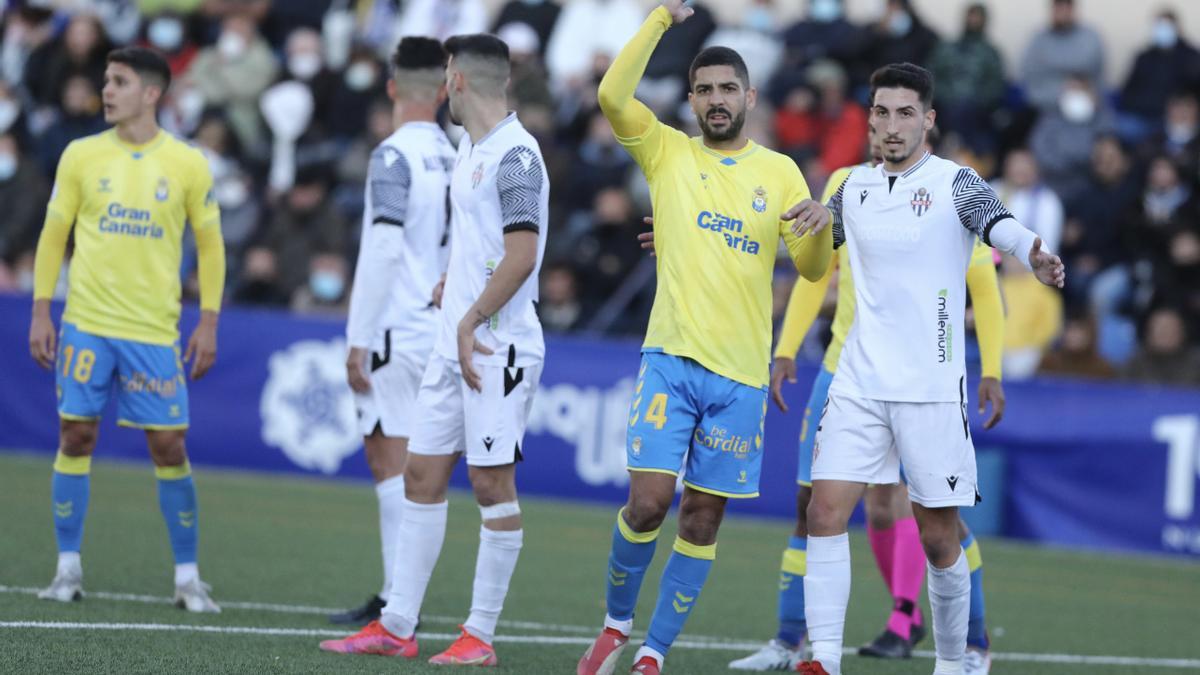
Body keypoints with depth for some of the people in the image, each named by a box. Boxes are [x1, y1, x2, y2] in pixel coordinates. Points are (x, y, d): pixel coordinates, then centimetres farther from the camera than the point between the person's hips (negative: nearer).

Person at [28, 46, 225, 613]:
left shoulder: (187, 165, 1)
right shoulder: (81, 156, 3)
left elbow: (210, 246, 8)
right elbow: (53, 236, 8)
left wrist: (209, 323, 2)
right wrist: (40, 312, 2)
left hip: (155, 331, -1)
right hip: (85, 324, 1)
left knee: (169, 447, -2)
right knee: (76, 438, 0)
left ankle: (187, 577, 7)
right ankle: (68, 569, 9)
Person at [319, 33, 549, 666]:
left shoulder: (515, 154, -14)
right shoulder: (469, 147, 16)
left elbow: (522, 254, -21)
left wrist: (471, 322, -18)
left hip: (496, 346, -10)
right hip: (453, 342, 10)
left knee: (492, 482, -4)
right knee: (422, 473, 8)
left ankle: (480, 635, 2)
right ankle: (396, 626, 11)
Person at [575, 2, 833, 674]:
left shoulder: (779, 172, 11)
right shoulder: (668, 153, 6)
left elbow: (812, 267, 9)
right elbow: (613, 95, -10)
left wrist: (821, 222, -13)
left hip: (742, 372, 2)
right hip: (671, 358, -2)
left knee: (703, 518, 3)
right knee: (649, 500, -13)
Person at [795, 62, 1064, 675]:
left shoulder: (955, 183, -5)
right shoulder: (853, 188, 9)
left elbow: (1001, 227, -24)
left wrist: (1037, 258, -47)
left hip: (931, 389, -4)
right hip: (858, 383, 4)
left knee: (938, 537, 2)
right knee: (826, 512, -10)